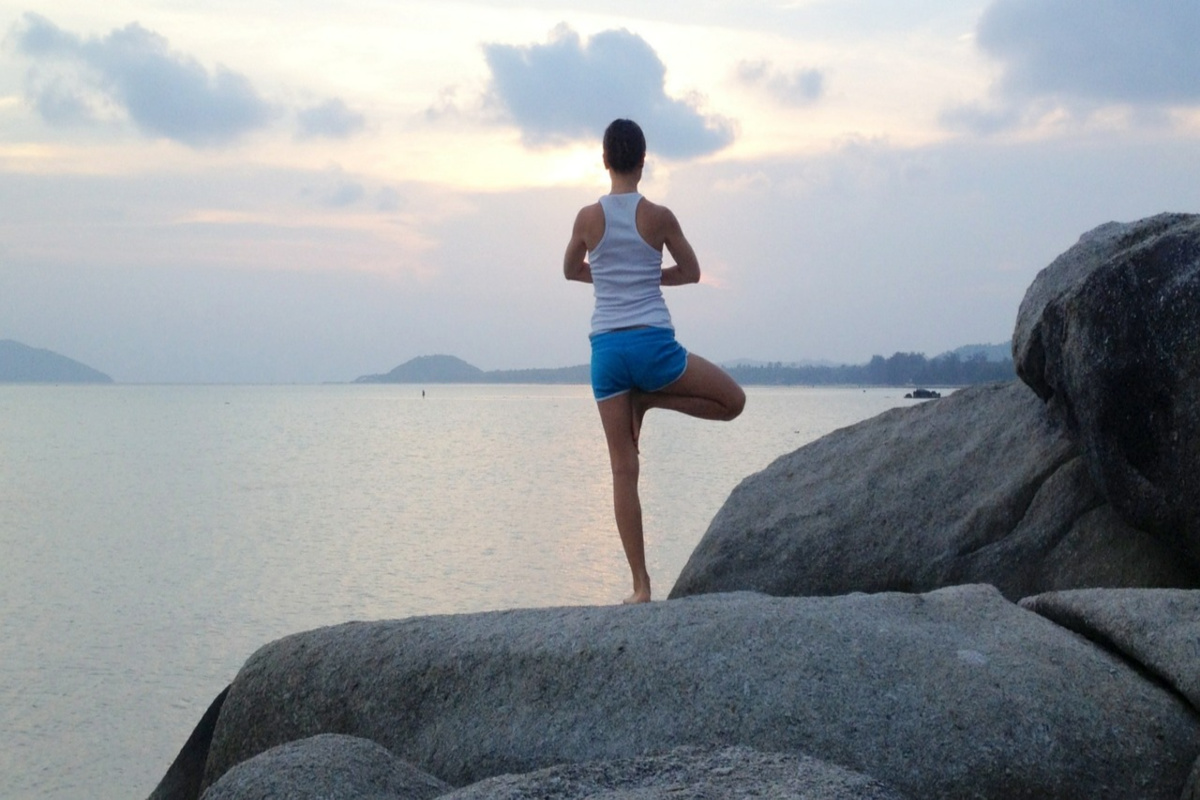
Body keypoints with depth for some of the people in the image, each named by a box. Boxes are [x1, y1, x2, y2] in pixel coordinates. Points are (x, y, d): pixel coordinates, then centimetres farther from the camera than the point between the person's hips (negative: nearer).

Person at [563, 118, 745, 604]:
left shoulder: (588, 218, 2)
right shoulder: (659, 217, -2)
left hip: (606, 349, 3)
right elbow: (691, 272, 11)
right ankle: (649, 399, 6)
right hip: (653, 344, -3)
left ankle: (640, 585, 4)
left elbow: (571, 271, 19)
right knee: (732, 401, 20)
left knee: (623, 469, 5)